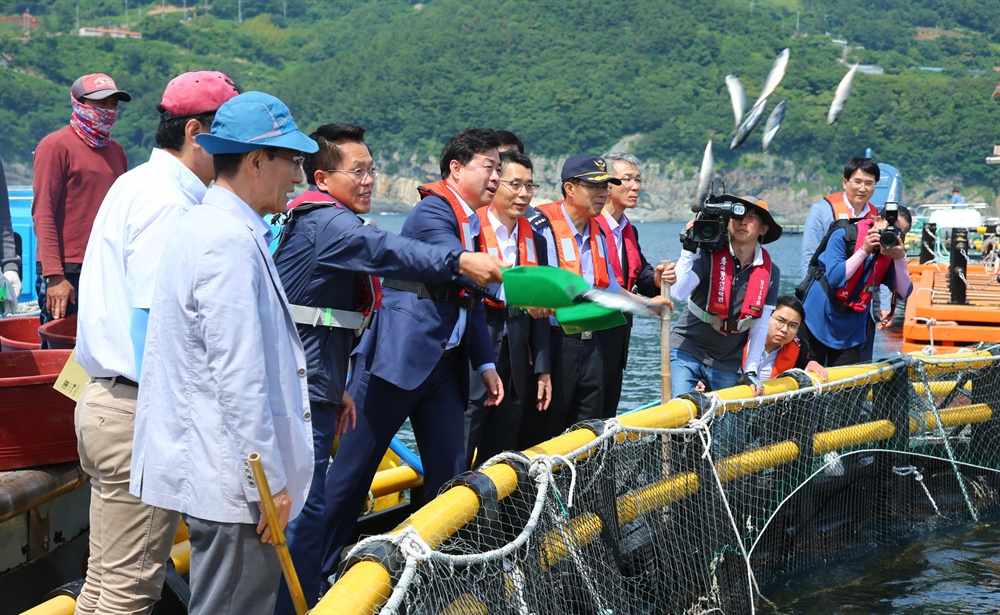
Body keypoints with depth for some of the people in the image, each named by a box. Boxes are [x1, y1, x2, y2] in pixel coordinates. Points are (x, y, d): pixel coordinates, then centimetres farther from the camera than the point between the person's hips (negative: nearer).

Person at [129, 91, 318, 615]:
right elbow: (240, 378, -23)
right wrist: (270, 483, -19)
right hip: (231, 481, -11)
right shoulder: (231, 242, -19)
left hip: (212, 469, 11)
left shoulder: (202, 225, 15)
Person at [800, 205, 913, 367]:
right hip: (818, 321, -4)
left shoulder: (891, 253, 0)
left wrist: (900, 259, -21)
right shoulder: (843, 237, -11)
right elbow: (834, 278, -22)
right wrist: (864, 250, -23)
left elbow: (903, 293, -9)